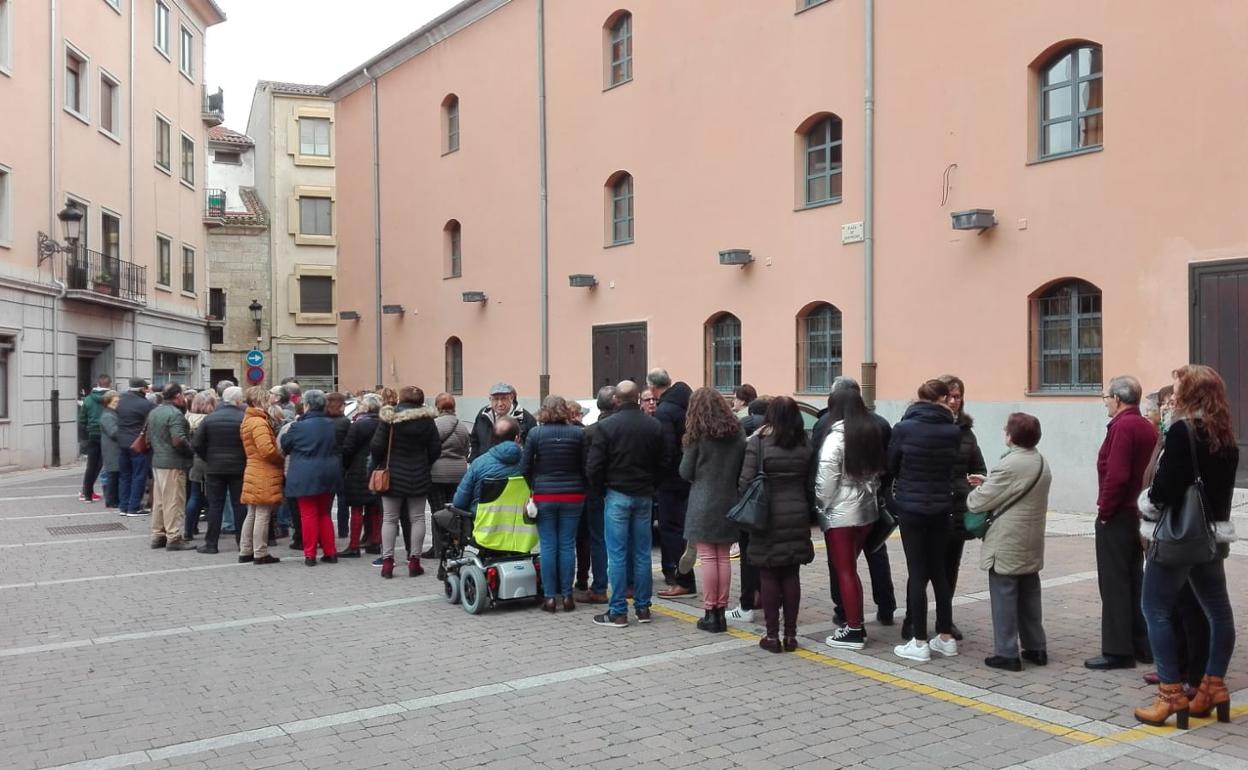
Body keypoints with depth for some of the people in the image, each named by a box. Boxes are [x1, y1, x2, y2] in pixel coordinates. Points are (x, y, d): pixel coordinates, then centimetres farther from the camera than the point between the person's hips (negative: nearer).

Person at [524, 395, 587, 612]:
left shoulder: (535, 434, -5)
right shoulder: (578, 433, -1)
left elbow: (526, 466, -4)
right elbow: (585, 466, 1)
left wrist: (532, 488, 9)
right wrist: (582, 489, 11)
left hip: (544, 496, -1)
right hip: (573, 496, 1)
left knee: (548, 546, 4)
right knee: (567, 546, 7)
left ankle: (549, 596, 6)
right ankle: (567, 596, 10)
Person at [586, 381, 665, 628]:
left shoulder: (607, 426, -10)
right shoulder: (654, 426, 2)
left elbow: (593, 466, -11)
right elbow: (663, 463, 6)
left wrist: (601, 489, 4)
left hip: (617, 495, -4)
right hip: (644, 496, 4)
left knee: (617, 555, 0)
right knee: (642, 554, 10)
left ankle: (618, 612, 2)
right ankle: (643, 608, 16)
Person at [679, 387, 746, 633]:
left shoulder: (698, 435, -9)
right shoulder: (737, 432, 4)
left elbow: (685, 472, -5)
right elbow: (742, 469, 8)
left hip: (704, 504, -4)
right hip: (729, 502, 4)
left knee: (708, 558, 0)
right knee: (723, 558, 9)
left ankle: (710, 612, 2)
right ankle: (721, 610, 13)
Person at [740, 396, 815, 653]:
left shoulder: (758, 442, -10)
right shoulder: (805, 445, 2)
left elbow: (746, 480, -11)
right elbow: (810, 483, 5)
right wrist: (809, 511, 14)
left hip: (768, 517, -3)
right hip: (797, 518, 3)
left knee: (769, 576, 4)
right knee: (791, 576, 10)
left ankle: (772, 636, 7)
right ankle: (790, 634, 14)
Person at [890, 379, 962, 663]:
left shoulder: (903, 428, -10)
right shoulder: (953, 431, -5)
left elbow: (891, 466, 1)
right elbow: (951, 464, 3)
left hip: (911, 507, -3)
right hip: (941, 508, 3)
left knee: (917, 573, 1)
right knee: (939, 572, 14)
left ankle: (919, 643, 4)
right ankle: (946, 637, 22)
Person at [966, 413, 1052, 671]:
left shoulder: (1011, 465, -21)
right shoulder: (1040, 461, 9)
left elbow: (980, 501, -16)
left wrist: (970, 496, 5)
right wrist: (988, 482, 10)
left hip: (1007, 545, -9)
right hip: (1031, 543, 9)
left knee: (1004, 597, -1)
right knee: (1029, 596, 17)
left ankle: (1006, 653, 4)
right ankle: (1036, 648, 25)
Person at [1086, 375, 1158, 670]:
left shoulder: (1122, 426, -17)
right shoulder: (1148, 427, 11)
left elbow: (1116, 475, -25)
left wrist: (1104, 510, -14)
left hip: (1117, 518, -9)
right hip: (1138, 514, 9)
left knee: (1114, 584, -2)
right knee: (1134, 580, 16)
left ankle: (1117, 651, 2)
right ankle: (1142, 646, 22)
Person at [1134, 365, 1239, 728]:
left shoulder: (1182, 430, -16)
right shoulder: (1226, 436, 8)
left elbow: (1165, 485, -20)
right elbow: (1224, 485, 13)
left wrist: (1151, 504, -2)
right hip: (1213, 533, 8)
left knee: (1156, 608, -2)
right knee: (1217, 609, 14)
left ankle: (1171, 693, -2)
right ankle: (1213, 686, 21)